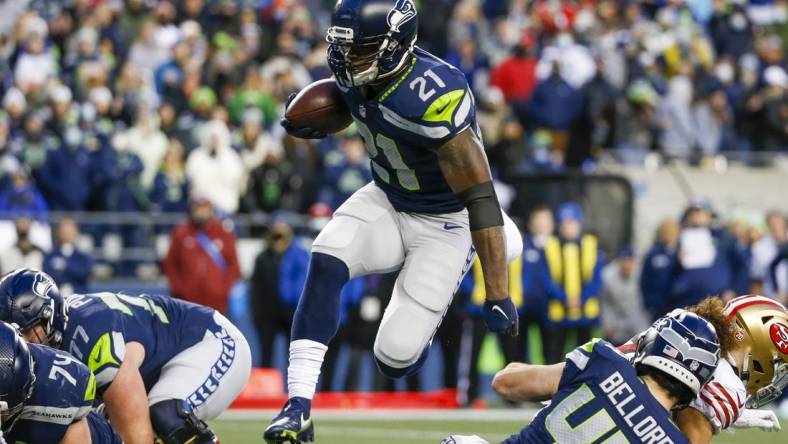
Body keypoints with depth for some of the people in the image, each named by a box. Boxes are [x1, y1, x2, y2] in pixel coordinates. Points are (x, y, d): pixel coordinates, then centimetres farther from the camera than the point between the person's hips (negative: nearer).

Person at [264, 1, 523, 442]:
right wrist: (318, 122, -6)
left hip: (445, 223, -6)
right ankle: (298, 408, -25)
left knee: (395, 359, -9)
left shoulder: (432, 99, -35)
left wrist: (497, 294, -32)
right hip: (387, 201, 6)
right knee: (326, 263, -24)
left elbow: (481, 197, -32)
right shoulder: (359, 73, -12)